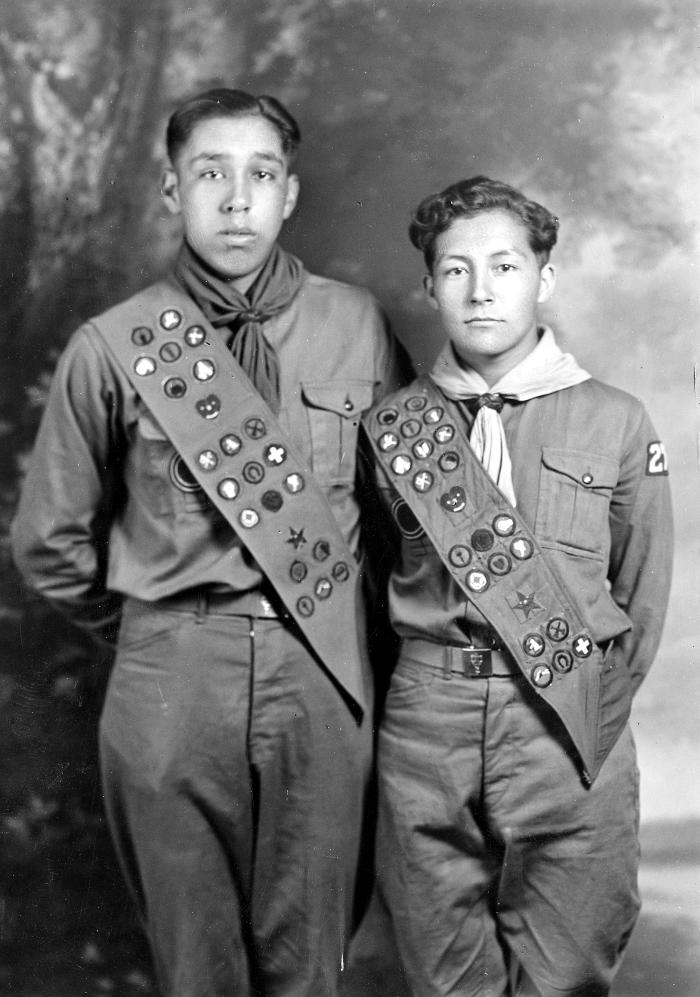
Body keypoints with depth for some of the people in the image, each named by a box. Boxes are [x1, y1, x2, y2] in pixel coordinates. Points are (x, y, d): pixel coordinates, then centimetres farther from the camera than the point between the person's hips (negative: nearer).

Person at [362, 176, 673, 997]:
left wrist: (587, 719, 7)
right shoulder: (391, 426, 4)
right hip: (423, 734, 1)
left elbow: (642, 598, 7)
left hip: (570, 737, -1)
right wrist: (437, 690, 7)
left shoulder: (616, 423, 1)